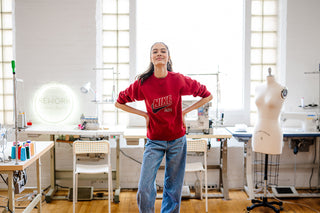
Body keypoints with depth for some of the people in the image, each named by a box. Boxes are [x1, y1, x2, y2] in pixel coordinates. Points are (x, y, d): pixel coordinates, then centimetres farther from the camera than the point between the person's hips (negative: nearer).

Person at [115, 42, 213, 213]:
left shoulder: (179, 80, -8)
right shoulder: (143, 83, -6)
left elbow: (207, 96, 5)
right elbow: (119, 102, 7)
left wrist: (184, 111, -1)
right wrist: (144, 114, -1)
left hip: (177, 140, 0)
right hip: (154, 141, 0)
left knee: (173, 188, 9)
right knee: (144, 189, -5)